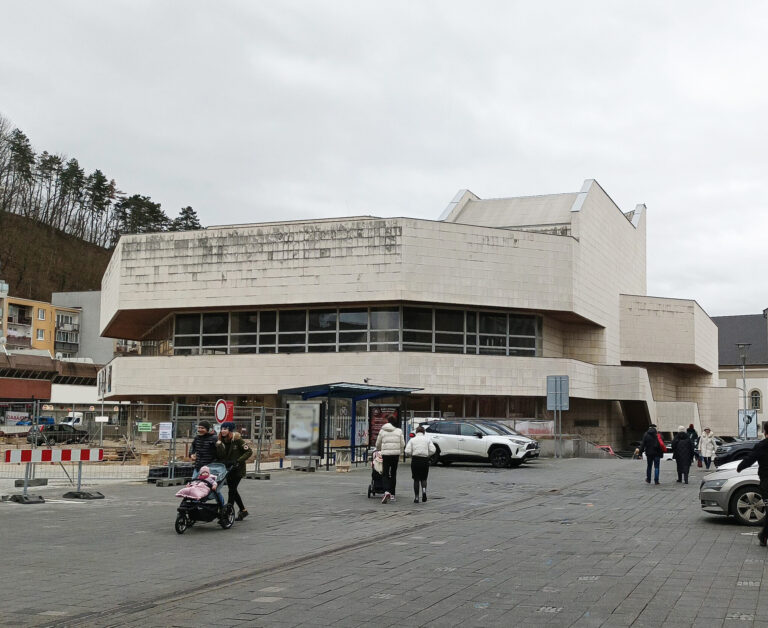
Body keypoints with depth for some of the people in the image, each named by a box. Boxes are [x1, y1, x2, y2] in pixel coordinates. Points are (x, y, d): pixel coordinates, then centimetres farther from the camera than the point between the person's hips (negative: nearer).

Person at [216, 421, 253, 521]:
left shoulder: (237, 440, -13)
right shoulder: (221, 442, 4)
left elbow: (249, 451, -14)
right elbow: (218, 457, 6)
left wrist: (239, 461, -21)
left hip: (237, 469, -7)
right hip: (227, 469, 7)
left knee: (232, 490, -10)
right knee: (232, 490, 12)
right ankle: (243, 510, 26)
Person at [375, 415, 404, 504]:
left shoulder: (382, 431, 3)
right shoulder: (399, 431, 3)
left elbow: (378, 444, 12)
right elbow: (402, 444, 2)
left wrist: (380, 450, 32)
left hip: (385, 454, -1)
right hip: (396, 454, 1)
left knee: (386, 474, 0)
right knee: (393, 474, 12)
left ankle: (386, 492, -23)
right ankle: (392, 495, 16)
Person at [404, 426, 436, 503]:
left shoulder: (412, 440, 3)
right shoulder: (427, 440, 5)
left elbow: (407, 451, -7)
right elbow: (433, 450, -4)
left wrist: (412, 455, 11)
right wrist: (427, 455, 12)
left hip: (415, 460, 0)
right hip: (425, 460, 1)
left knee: (416, 479, 8)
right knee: (423, 478, 14)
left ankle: (416, 497, 4)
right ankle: (424, 490, -13)